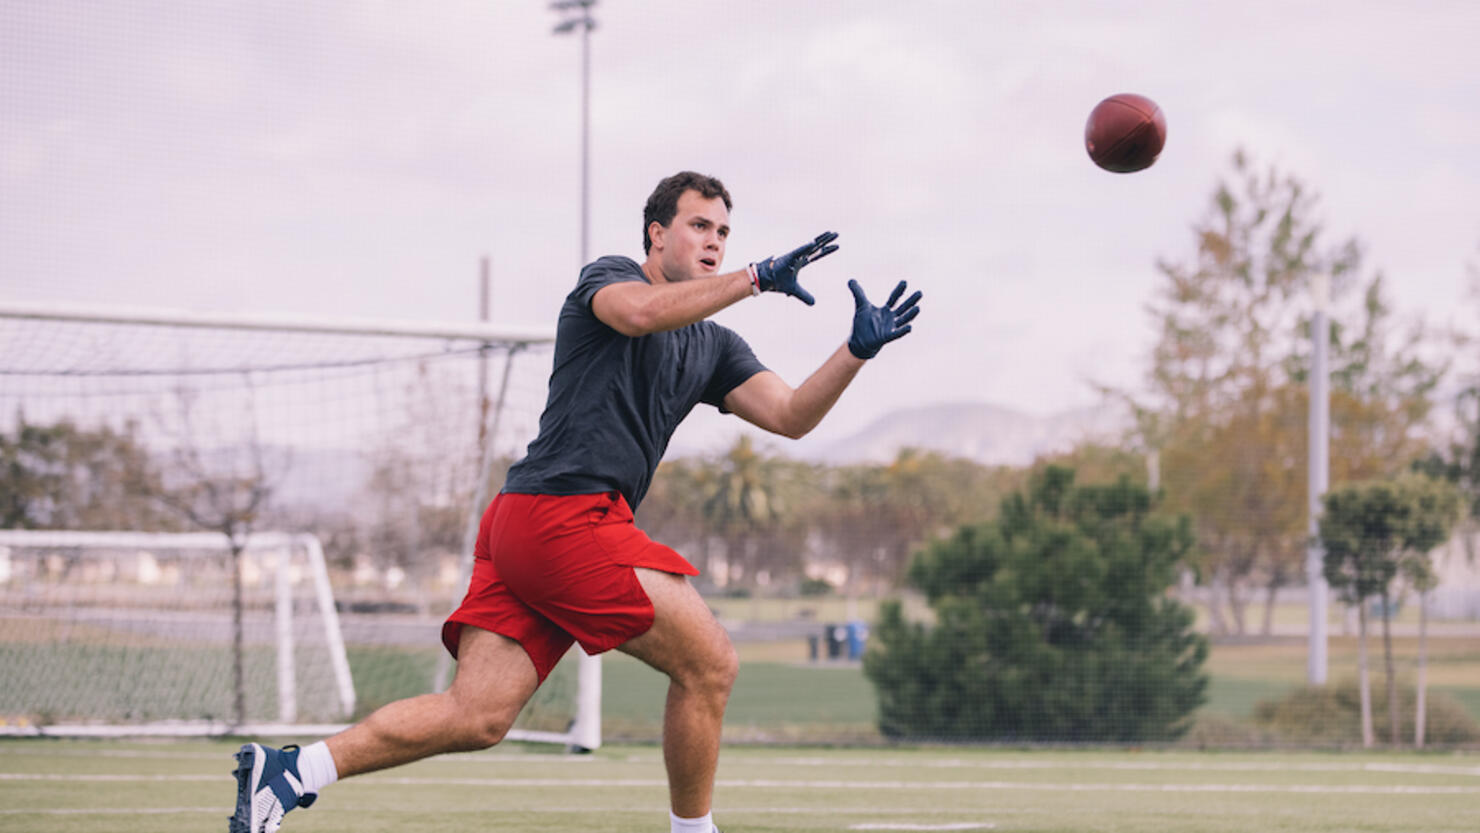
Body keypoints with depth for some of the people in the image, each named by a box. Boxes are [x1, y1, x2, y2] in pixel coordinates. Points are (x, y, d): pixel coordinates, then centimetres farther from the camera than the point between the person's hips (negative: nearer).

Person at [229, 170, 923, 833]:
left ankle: (290, 770, -3)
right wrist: (756, 279, -20)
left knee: (477, 718, -2)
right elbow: (638, 311, -20)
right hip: (566, 512, -8)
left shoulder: (712, 347, 26)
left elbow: (789, 416, 15)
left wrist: (857, 351, 0)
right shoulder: (608, 276, 5)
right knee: (709, 662, -6)